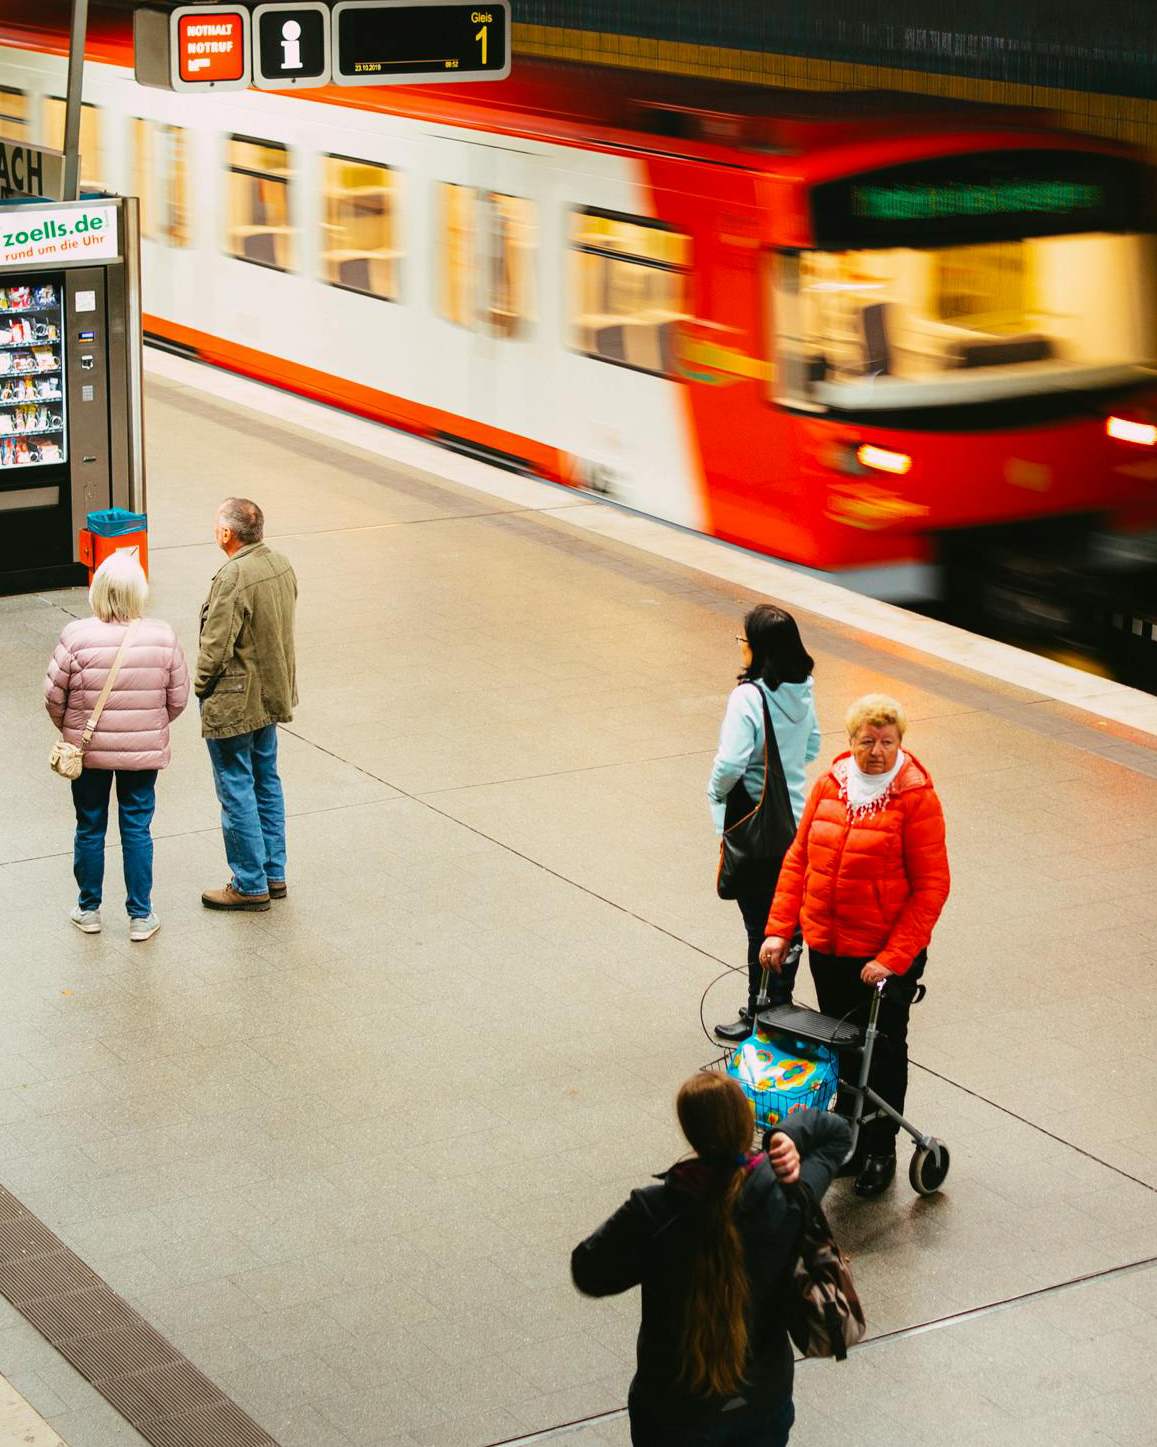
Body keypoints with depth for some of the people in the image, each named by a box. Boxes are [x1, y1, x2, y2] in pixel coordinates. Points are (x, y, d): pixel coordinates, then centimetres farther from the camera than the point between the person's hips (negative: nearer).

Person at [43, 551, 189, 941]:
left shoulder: (77, 636, -16)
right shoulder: (162, 637, -11)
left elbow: (54, 696, -10)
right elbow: (178, 696, -2)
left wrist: (69, 730, 10)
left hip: (89, 749, -1)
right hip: (144, 750, 1)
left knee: (89, 829, 15)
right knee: (137, 830, 11)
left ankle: (89, 910, 28)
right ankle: (141, 916, 18)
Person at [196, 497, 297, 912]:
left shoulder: (233, 578, -26)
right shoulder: (281, 565, 1)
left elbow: (215, 647, -23)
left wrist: (201, 688, -6)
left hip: (234, 703, -9)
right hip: (273, 693, 9)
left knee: (236, 791, 2)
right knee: (266, 782, 19)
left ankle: (250, 885, 10)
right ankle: (273, 873, 27)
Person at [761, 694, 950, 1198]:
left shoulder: (916, 797, -15)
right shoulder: (830, 785, 0)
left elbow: (931, 886, -16)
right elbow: (798, 858, 6)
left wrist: (893, 958, -20)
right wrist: (778, 929, -2)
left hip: (886, 956, -5)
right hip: (826, 948, 5)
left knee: (883, 1054, 11)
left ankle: (880, 1152, 27)